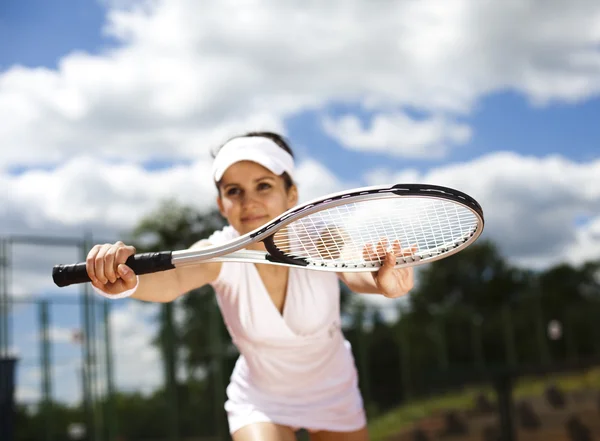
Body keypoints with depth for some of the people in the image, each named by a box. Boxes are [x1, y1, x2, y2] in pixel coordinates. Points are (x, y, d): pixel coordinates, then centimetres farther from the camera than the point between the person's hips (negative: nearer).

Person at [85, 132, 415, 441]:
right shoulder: (218, 256, -24)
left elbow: (358, 273, -46)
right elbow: (171, 280, -46)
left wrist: (385, 279, -70)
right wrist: (125, 280, -69)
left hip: (334, 396, 1)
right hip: (259, 400, -1)